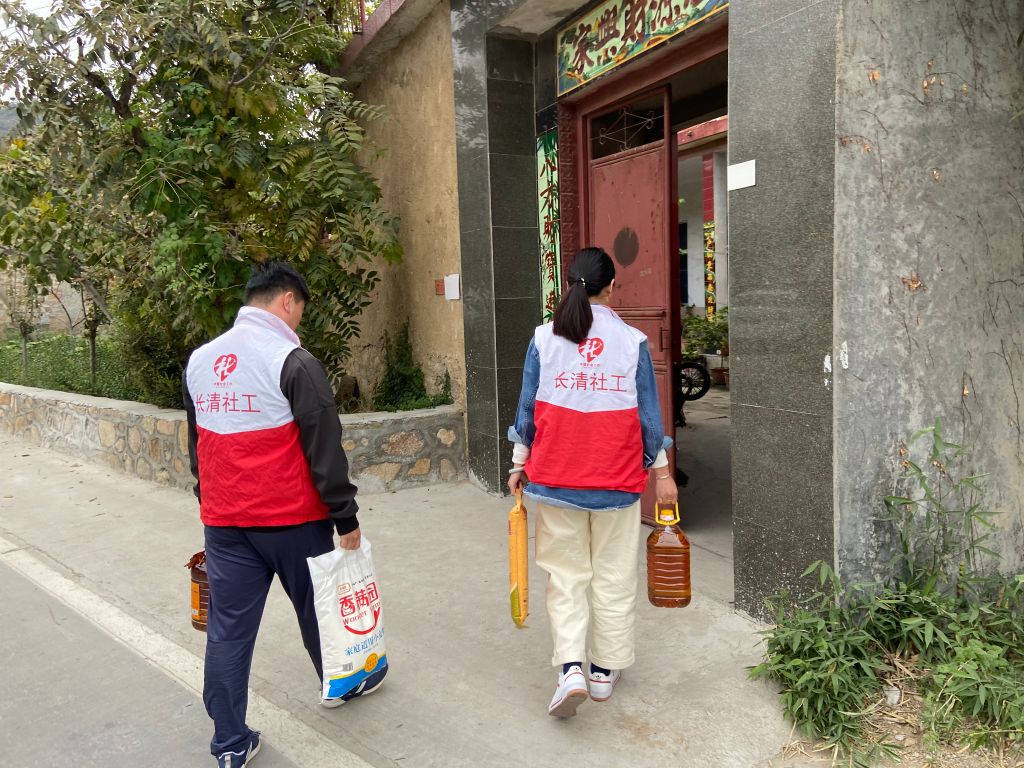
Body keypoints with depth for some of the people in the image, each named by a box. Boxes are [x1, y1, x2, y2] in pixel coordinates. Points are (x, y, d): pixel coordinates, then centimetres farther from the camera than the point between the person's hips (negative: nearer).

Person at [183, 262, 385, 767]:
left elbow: (197, 447, 17)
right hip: (291, 518, -5)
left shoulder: (198, 361, 9)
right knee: (316, 608, 16)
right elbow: (325, 450, -15)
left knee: (227, 629, 10)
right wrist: (347, 518, -8)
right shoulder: (294, 362, -14)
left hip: (222, 522, 5)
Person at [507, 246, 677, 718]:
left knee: (565, 574, 12)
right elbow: (648, 412, 0)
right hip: (616, 480, 0)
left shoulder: (544, 339, -3)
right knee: (614, 576, 14)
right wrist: (661, 471, 9)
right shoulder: (631, 341, -4)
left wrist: (519, 464, 11)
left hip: (556, 477, 1)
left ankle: (571, 668, 1)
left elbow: (528, 406, 1)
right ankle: (606, 670, 25)